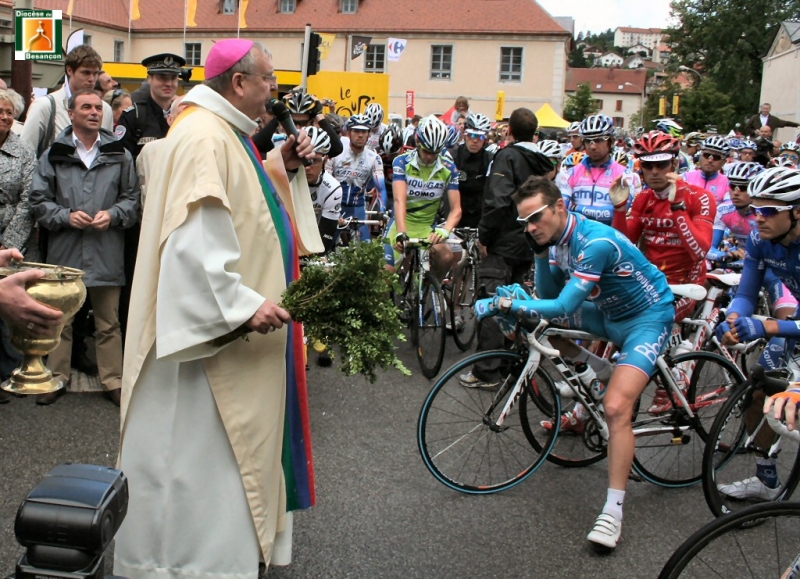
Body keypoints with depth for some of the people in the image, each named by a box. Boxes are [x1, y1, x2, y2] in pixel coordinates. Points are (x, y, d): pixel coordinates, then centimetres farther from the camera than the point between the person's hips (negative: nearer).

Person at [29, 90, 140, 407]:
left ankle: (113, 380, 18)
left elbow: (132, 198, 9)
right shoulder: (54, 154, 3)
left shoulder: (119, 155, 5)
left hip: (106, 252, 0)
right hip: (64, 250, 0)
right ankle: (57, 377, 25)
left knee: (109, 322, 8)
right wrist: (66, 216, -11)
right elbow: (39, 200, 4)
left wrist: (113, 215, -9)